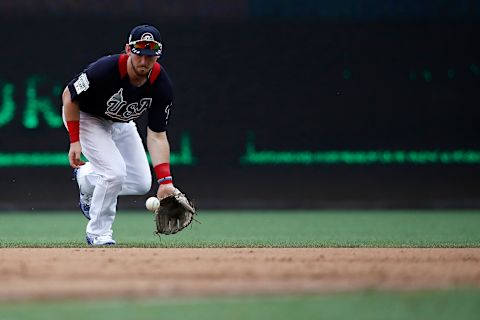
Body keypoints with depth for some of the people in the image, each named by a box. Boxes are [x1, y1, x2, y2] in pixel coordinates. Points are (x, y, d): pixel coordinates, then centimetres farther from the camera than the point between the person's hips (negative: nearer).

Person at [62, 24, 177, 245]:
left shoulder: (161, 86, -24)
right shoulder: (105, 70, -36)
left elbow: (157, 136, -23)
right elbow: (69, 95, -21)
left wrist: (165, 180, -32)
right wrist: (75, 141, -22)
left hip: (121, 123, 5)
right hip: (86, 117, -5)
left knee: (141, 183, 1)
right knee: (115, 172, -23)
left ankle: (86, 177, 26)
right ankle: (98, 233, -3)